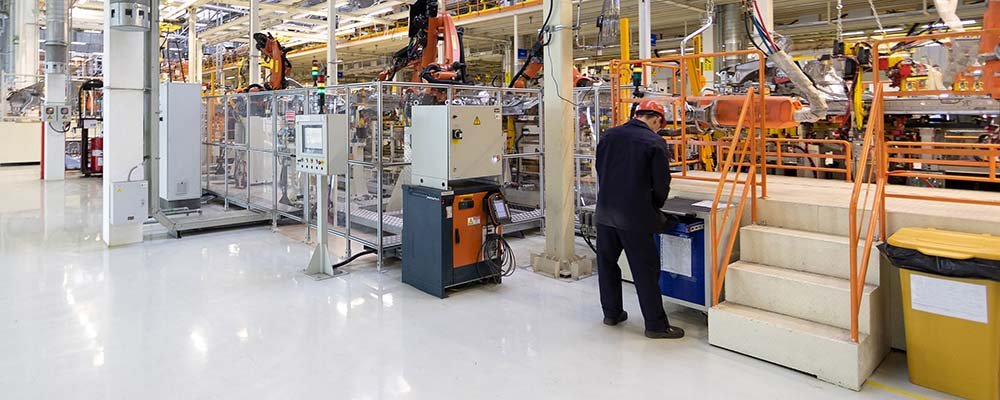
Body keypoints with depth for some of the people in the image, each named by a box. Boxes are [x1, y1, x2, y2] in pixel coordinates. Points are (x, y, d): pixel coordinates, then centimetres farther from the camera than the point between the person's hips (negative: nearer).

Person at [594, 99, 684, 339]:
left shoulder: (608, 136, 7)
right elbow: (662, 184, -6)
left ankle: (611, 313, 28)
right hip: (636, 216, -5)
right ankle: (656, 325, 10)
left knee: (607, 263, 16)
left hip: (605, 213, 5)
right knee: (645, 270, 3)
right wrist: (654, 208, 12)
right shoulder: (654, 142, -7)